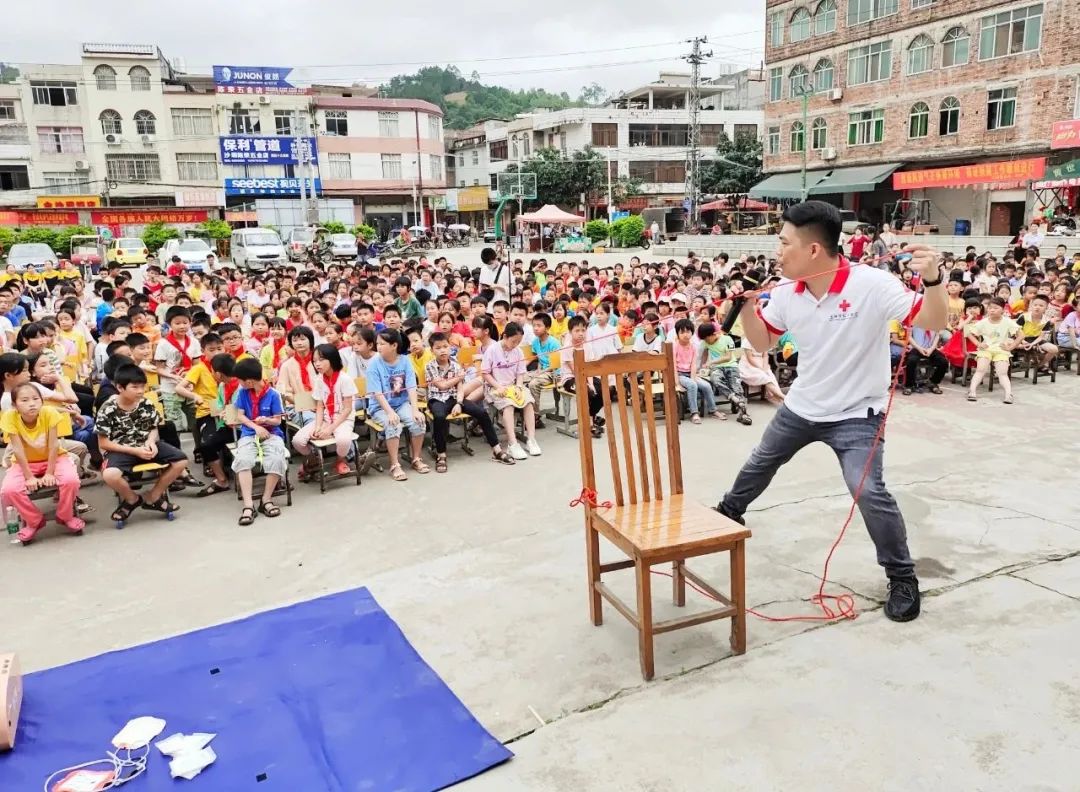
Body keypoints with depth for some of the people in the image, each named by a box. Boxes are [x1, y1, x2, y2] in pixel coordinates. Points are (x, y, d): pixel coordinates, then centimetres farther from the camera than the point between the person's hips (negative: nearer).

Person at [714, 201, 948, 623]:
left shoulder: (872, 284, -25)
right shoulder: (786, 292, -9)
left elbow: (934, 322, -24)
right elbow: (761, 341, 5)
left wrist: (933, 279, -44)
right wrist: (746, 304, -14)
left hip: (855, 414, -6)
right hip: (800, 407, 6)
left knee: (869, 492, -20)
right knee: (759, 463, 23)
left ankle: (903, 578, 3)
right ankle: (729, 511, 53)